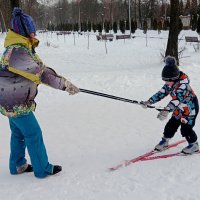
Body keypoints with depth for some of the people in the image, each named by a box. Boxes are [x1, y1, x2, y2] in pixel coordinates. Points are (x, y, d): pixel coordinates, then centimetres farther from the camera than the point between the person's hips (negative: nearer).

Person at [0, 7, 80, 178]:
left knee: (18, 133, 20)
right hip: (17, 104, -10)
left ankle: (18, 166, 35)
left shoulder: (23, 47, 6)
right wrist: (65, 84, -22)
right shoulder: (18, 52, -26)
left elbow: (38, 67, 4)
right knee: (33, 134, 1)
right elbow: (41, 72, -27)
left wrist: (61, 81, -7)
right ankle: (43, 169, 13)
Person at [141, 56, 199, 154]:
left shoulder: (182, 85, -33)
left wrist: (166, 110, -55)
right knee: (171, 125, 9)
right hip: (179, 110, 8)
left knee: (185, 128, -7)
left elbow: (177, 99, -44)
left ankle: (194, 144, 16)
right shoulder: (169, 84, -7)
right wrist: (149, 102, -9)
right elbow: (161, 93, -1)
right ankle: (165, 141, 29)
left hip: (190, 109, -7)